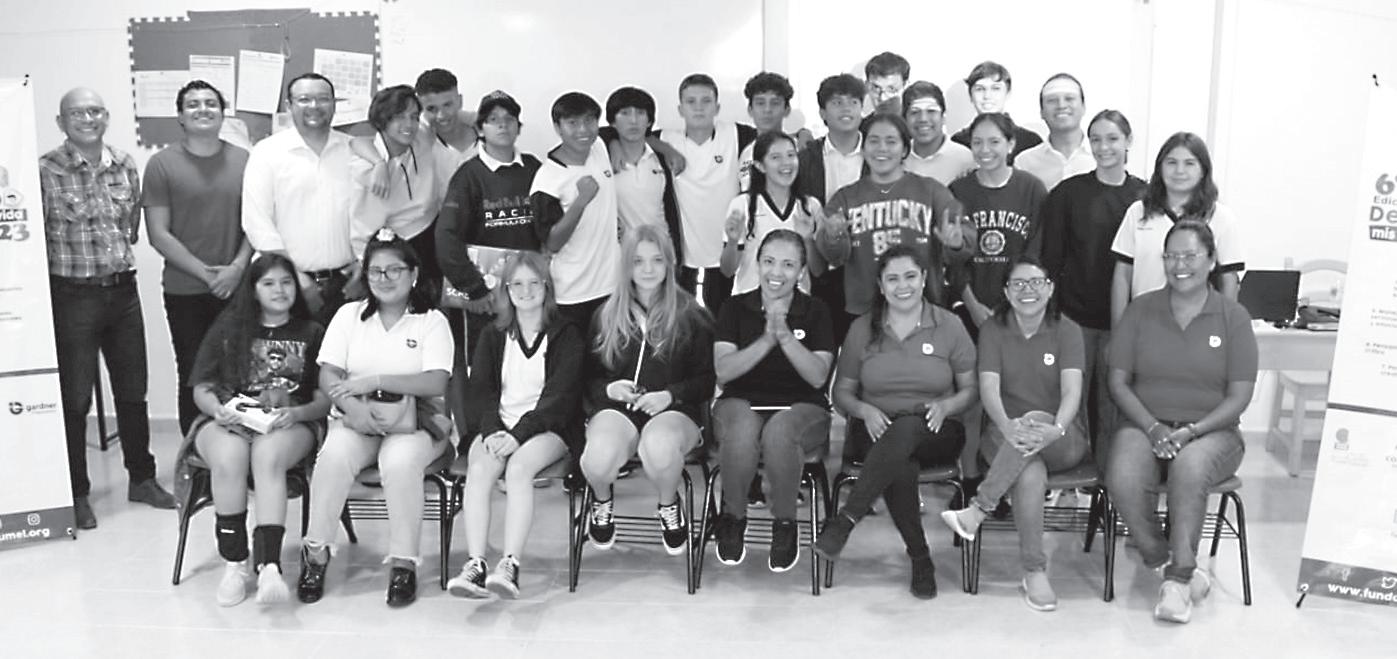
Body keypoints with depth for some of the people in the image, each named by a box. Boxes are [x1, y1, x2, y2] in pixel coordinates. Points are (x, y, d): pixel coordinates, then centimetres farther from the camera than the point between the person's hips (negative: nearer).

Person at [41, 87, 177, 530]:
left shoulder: (126, 166, 6)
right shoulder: (46, 171, -9)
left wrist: (121, 256, 7)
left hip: (123, 290, 5)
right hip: (72, 295, -4)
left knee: (133, 391, 13)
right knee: (74, 398, 4)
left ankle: (142, 478, 27)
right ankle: (76, 493, 16)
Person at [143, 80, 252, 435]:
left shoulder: (244, 160, 7)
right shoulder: (162, 164, 0)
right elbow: (159, 234, -3)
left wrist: (238, 266, -9)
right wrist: (205, 273, -10)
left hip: (236, 288, 1)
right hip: (185, 292, -1)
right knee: (194, 378, 4)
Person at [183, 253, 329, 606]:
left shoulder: (312, 333, 15)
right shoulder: (228, 328, 17)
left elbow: (324, 400, 7)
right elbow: (201, 389, 13)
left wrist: (296, 413, -13)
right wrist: (217, 409, -9)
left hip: (289, 425, -1)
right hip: (226, 421, 1)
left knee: (267, 455, -36)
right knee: (230, 456, -35)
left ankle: (268, 564, -45)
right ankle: (234, 564, -25)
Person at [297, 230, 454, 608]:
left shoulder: (432, 321, 3)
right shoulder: (349, 315, 12)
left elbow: (436, 382, -12)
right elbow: (328, 375, 1)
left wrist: (375, 381, -20)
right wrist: (353, 406, -21)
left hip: (414, 422, -2)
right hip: (356, 421, 2)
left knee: (400, 461, -34)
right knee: (334, 455, -30)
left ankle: (403, 563, -23)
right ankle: (316, 553, -16)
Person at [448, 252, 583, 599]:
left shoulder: (566, 335, 6)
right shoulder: (492, 335, 17)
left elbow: (558, 395, -5)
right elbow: (481, 390, 7)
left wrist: (519, 434, -19)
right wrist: (491, 430, -14)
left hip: (546, 428, -2)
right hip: (497, 427, 3)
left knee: (520, 466, -34)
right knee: (479, 468, -29)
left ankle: (510, 565, -41)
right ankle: (475, 565, -37)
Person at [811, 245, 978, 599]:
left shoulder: (949, 326, 5)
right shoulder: (862, 329, 8)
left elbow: (970, 390, 9)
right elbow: (842, 392, 12)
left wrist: (945, 406, -13)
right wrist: (865, 410, -10)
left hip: (934, 433, -1)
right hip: (878, 431, 1)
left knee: (905, 429, -39)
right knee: (900, 466, -36)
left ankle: (845, 520, -38)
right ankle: (920, 559, -21)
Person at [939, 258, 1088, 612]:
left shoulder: (1067, 330, 1)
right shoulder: (993, 331, 4)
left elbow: (1072, 390, -14)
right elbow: (989, 388, -10)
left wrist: (1055, 429, -36)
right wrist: (1007, 426, -33)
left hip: (1062, 439, 0)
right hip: (1005, 435, 0)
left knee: (1036, 418, -37)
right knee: (1030, 474, -36)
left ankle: (978, 510, -30)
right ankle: (1034, 573, -25)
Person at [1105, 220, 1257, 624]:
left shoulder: (1233, 317, 4)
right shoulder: (1140, 310, 7)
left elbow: (1239, 396, -1)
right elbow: (1118, 381, 4)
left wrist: (1190, 431, -15)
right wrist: (1153, 427, -12)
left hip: (1210, 430, -1)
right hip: (1145, 424, 1)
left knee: (1189, 467, -37)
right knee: (1122, 478, -32)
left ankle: (1177, 578, -23)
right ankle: (1186, 573, -12)